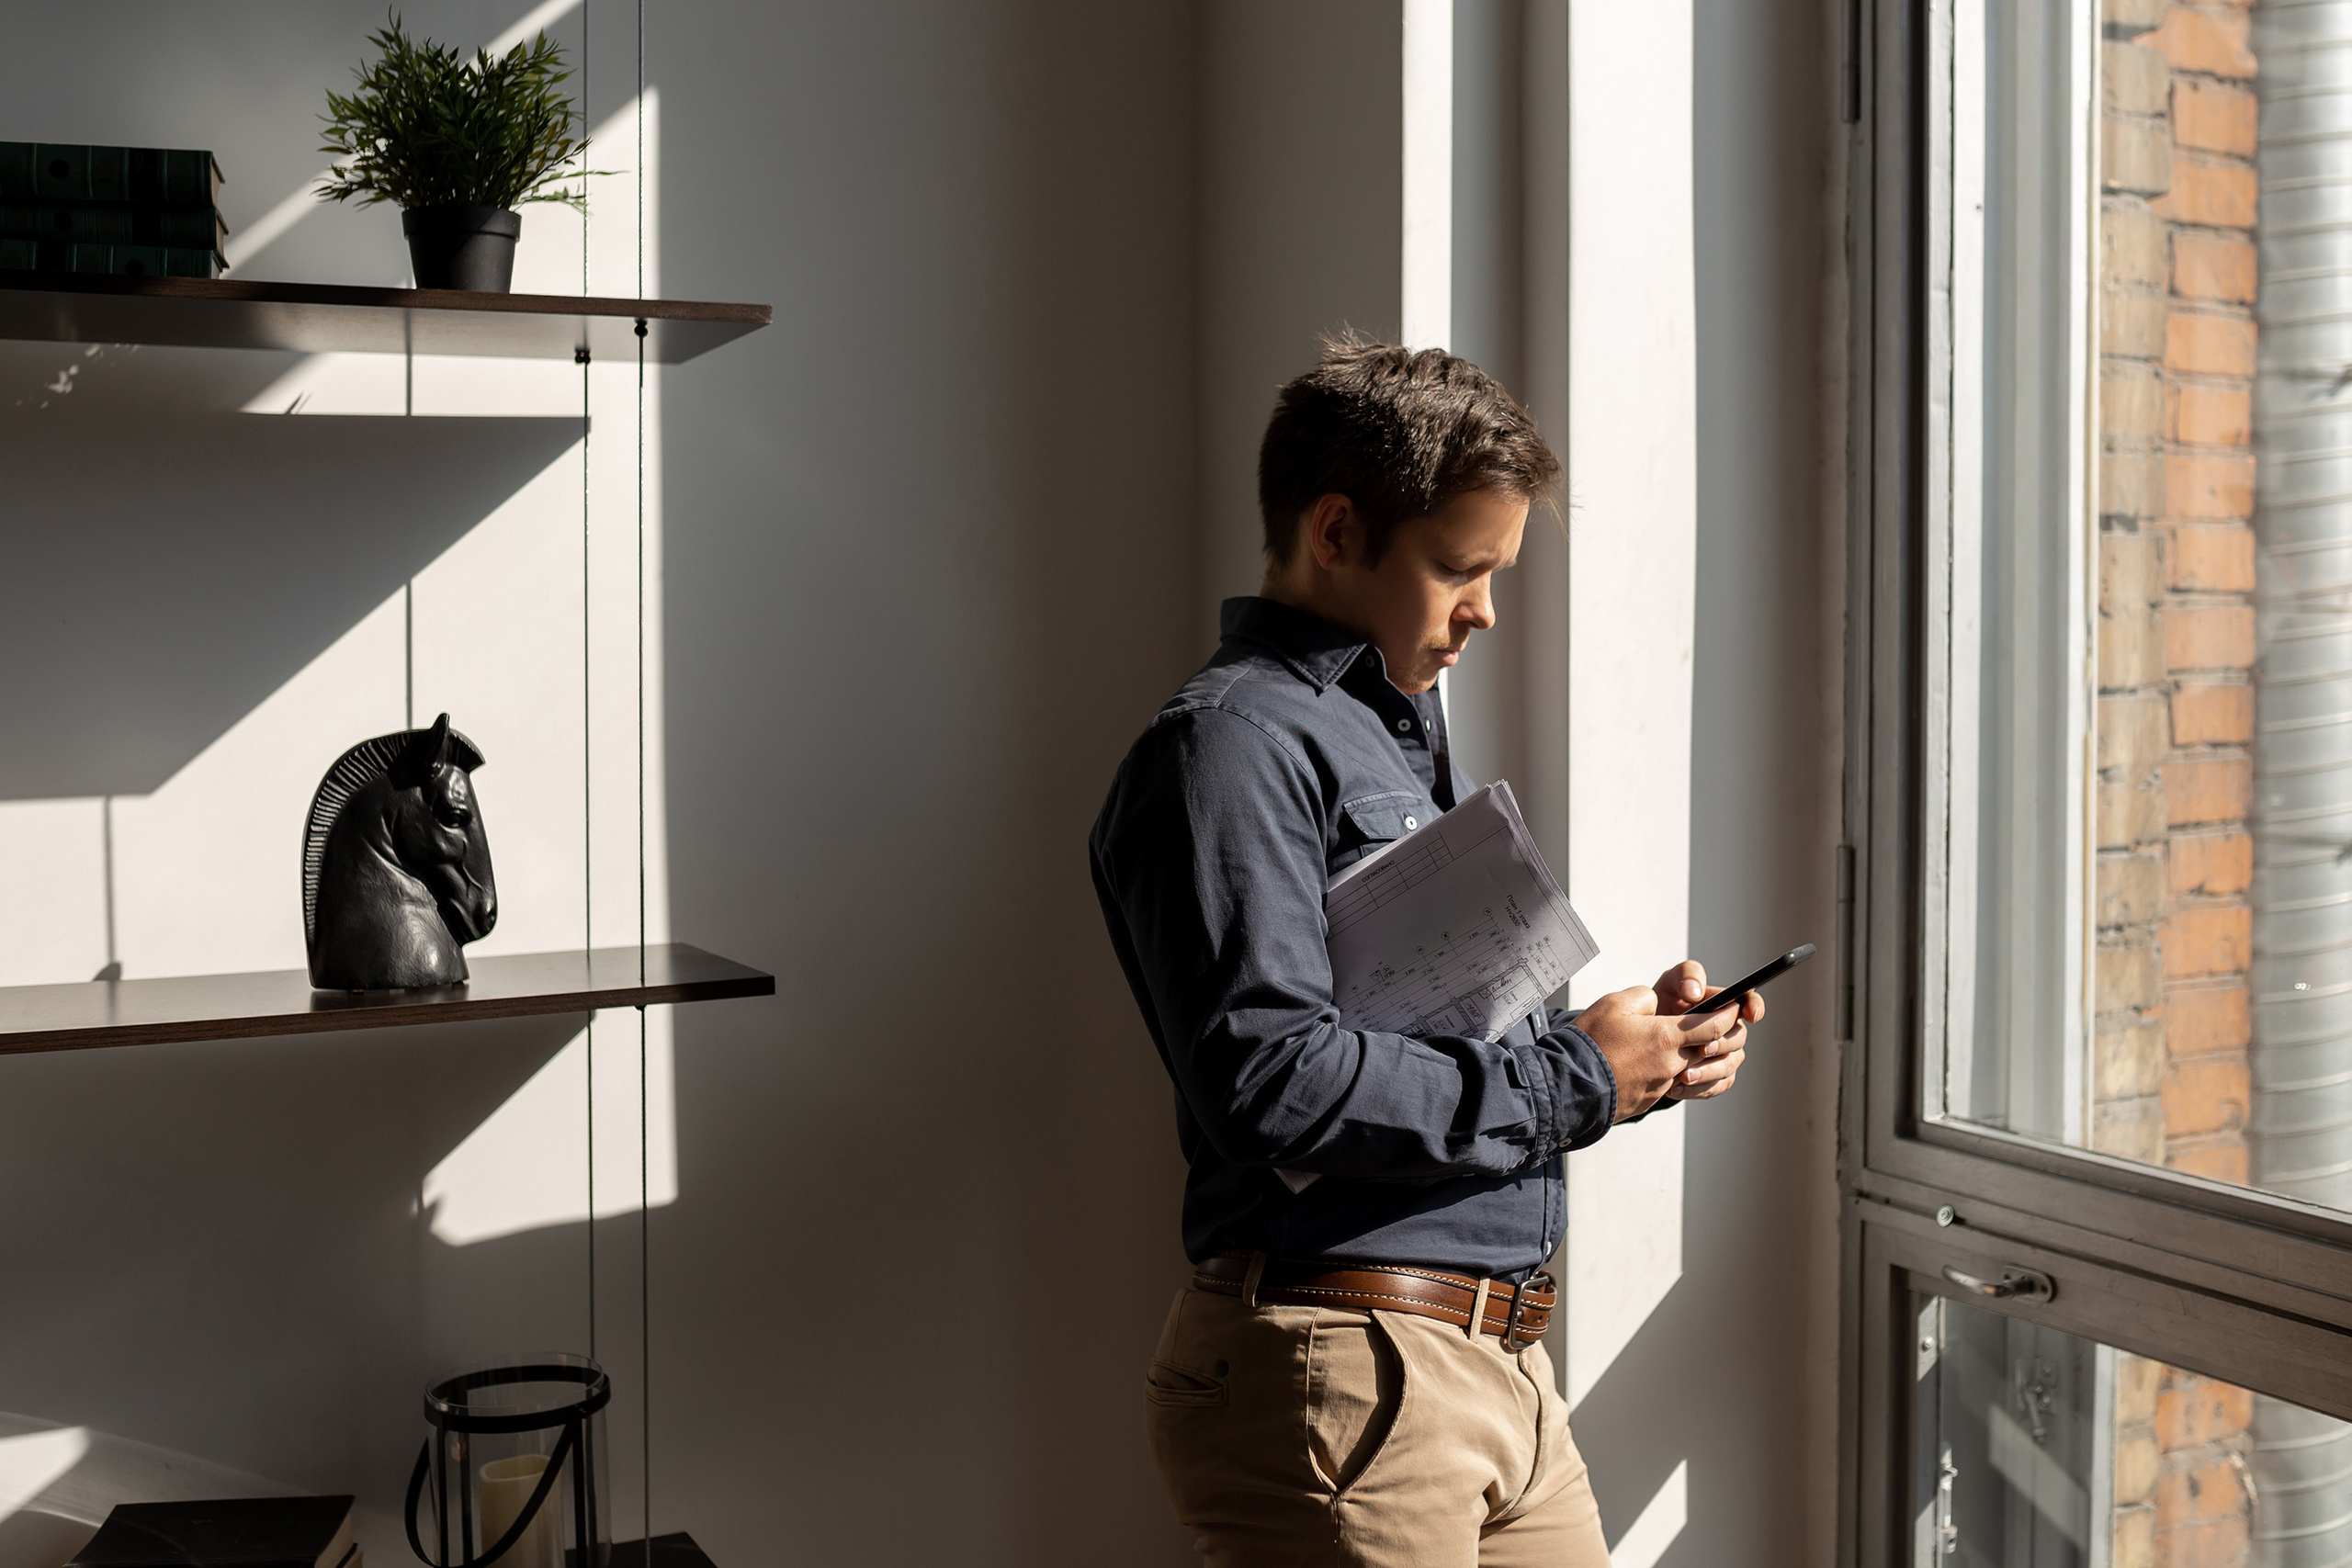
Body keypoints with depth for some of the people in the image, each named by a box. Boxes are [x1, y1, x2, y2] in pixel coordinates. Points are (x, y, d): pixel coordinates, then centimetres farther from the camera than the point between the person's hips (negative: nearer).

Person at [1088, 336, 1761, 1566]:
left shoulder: (1400, 739, 20)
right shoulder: (1233, 741, -12)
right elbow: (1275, 1077, -23)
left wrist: (1637, 1043, 6)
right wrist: (1572, 1080, -14)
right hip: (1339, 1369, -9)